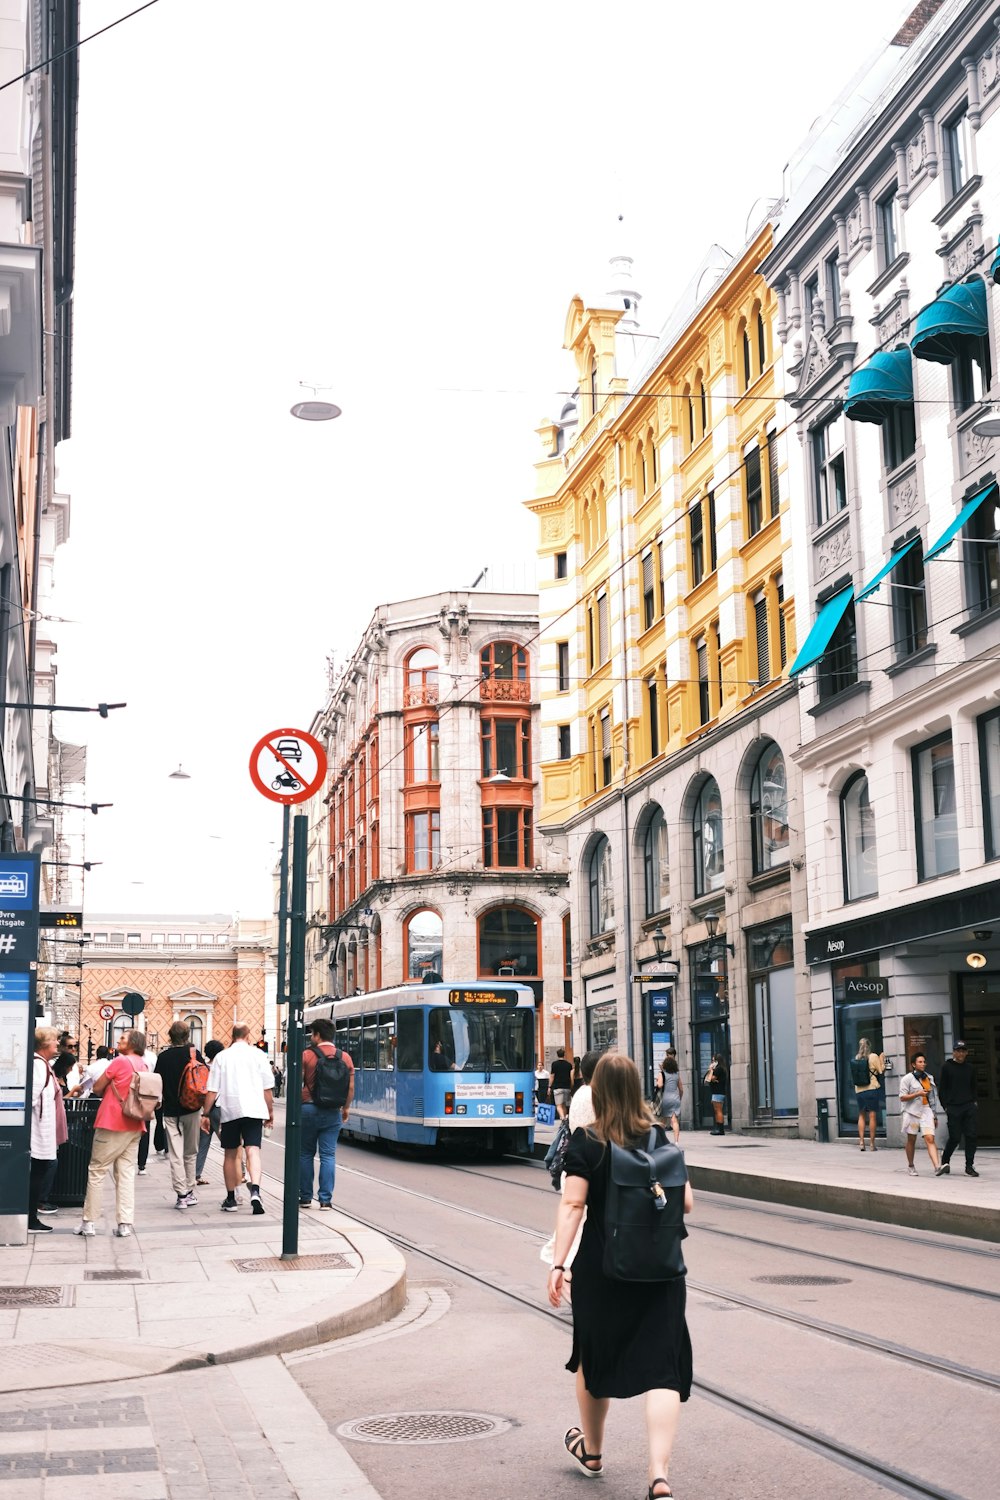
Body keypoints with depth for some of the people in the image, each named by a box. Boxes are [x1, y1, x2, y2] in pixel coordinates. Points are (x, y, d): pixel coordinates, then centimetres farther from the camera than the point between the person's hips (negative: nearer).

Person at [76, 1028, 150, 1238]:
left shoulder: (120, 1061, -10)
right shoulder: (144, 1067, 9)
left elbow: (97, 1088, -4)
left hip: (112, 1124, -6)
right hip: (134, 1126, 6)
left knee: (97, 1171, 4)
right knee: (126, 1173, 5)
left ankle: (89, 1222, 6)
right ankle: (125, 1224, 0)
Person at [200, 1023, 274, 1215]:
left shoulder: (221, 1057, 4)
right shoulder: (257, 1055, 3)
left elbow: (212, 1090, 2)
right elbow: (268, 1087, 6)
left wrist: (206, 1114, 9)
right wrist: (270, 1111, 15)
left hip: (230, 1111, 1)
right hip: (254, 1109, -1)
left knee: (230, 1154, 12)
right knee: (253, 1150, -7)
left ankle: (230, 1199, 18)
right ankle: (255, 1191, -27)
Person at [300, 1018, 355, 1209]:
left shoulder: (307, 1055, -7)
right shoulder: (345, 1057, 1)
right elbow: (350, 1087, 3)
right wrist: (346, 1108, 16)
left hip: (308, 1109, -2)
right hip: (332, 1113, 2)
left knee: (306, 1154, 10)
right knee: (328, 1155, 4)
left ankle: (305, 1197, 13)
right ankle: (325, 1199, 1)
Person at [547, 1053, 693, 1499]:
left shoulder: (585, 1143, -8)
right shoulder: (660, 1137, 0)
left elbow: (572, 1205, -15)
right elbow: (686, 1203, 2)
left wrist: (558, 1263, -14)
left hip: (600, 1270, -1)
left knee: (594, 1356, 20)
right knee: (660, 1367, -2)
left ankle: (591, 1450, 40)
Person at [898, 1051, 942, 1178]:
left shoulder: (929, 1077, 13)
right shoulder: (907, 1078, -3)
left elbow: (933, 1098, 19)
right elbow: (902, 1097, -7)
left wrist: (935, 1116, 19)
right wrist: (918, 1094, -18)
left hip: (926, 1111, 3)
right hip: (912, 1112, -3)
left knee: (930, 1139, -13)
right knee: (911, 1140, 8)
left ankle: (937, 1166, -25)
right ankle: (910, 1166, 25)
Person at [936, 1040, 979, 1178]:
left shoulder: (969, 1067, 11)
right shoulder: (947, 1067, -1)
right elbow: (942, 1088, 0)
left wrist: (974, 1101, 8)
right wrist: (946, 1106, -5)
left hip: (969, 1107, 4)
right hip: (953, 1108, -4)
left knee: (971, 1136, -2)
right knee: (955, 1137, -3)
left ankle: (969, 1166, 4)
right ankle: (944, 1161, 20)